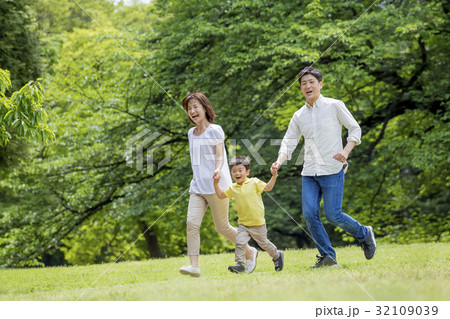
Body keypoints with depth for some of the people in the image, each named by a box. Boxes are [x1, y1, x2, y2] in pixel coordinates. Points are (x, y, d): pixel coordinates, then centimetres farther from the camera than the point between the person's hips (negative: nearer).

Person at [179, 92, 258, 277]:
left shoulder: (215, 130, -3)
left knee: (222, 227, 1)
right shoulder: (191, 133, 16)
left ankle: (250, 252, 23)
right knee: (192, 223, -13)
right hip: (197, 186, 6)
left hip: (216, 186, -6)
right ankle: (194, 266, -17)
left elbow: (219, 155, -11)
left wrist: (218, 170, -32)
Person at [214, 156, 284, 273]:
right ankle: (240, 264, -10)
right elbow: (221, 195, 10)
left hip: (258, 223, -3)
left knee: (263, 243, 11)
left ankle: (277, 256, 35)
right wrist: (216, 184, -1)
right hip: (243, 223, 3)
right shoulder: (233, 188, 4)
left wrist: (274, 176, -18)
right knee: (239, 242, -15)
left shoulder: (254, 182, -6)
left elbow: (267, 188, -6)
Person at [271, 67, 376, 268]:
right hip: (309, 173, 5)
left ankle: (364, 234, 18)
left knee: (333, 215, -9)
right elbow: (289, 142, 13)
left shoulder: (335, 106, 1)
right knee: (309, 213, -9)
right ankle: (327, 256, 2)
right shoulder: (299, 116, 13)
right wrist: (279, 162, -6)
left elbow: (355, 129, 3)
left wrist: (346, 151, -14)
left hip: (332, 170, -4)